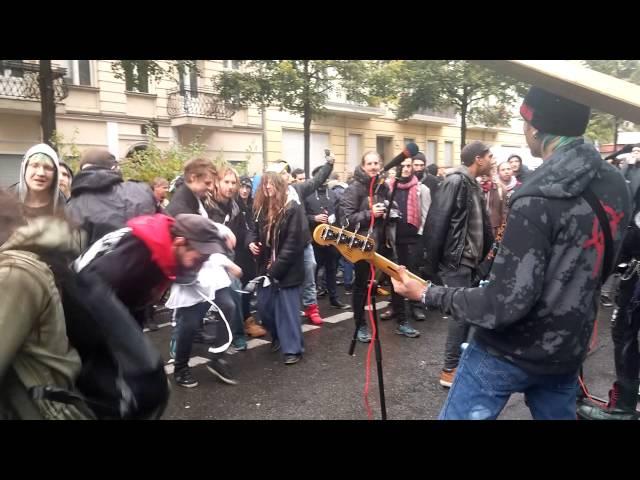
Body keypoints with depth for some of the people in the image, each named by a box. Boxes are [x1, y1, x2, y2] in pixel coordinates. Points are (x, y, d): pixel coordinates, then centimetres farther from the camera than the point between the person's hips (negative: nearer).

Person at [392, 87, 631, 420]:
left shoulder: (539, 199, -26)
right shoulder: (616, 187, 1)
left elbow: (505, 304, -28)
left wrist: (427, 295, -18)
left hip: (510, 353, -7)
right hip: (567, 350, 8)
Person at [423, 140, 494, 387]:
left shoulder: (473, 185, 14)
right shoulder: (455, 182, -14)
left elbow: (481, 223, 15)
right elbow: (438, 221, -20)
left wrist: (482, 253, 11)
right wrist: (435, 259, -18)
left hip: (470, 260, 9)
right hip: (456, 260, -9)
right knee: (461, 313, -5)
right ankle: (450, 370, 5)